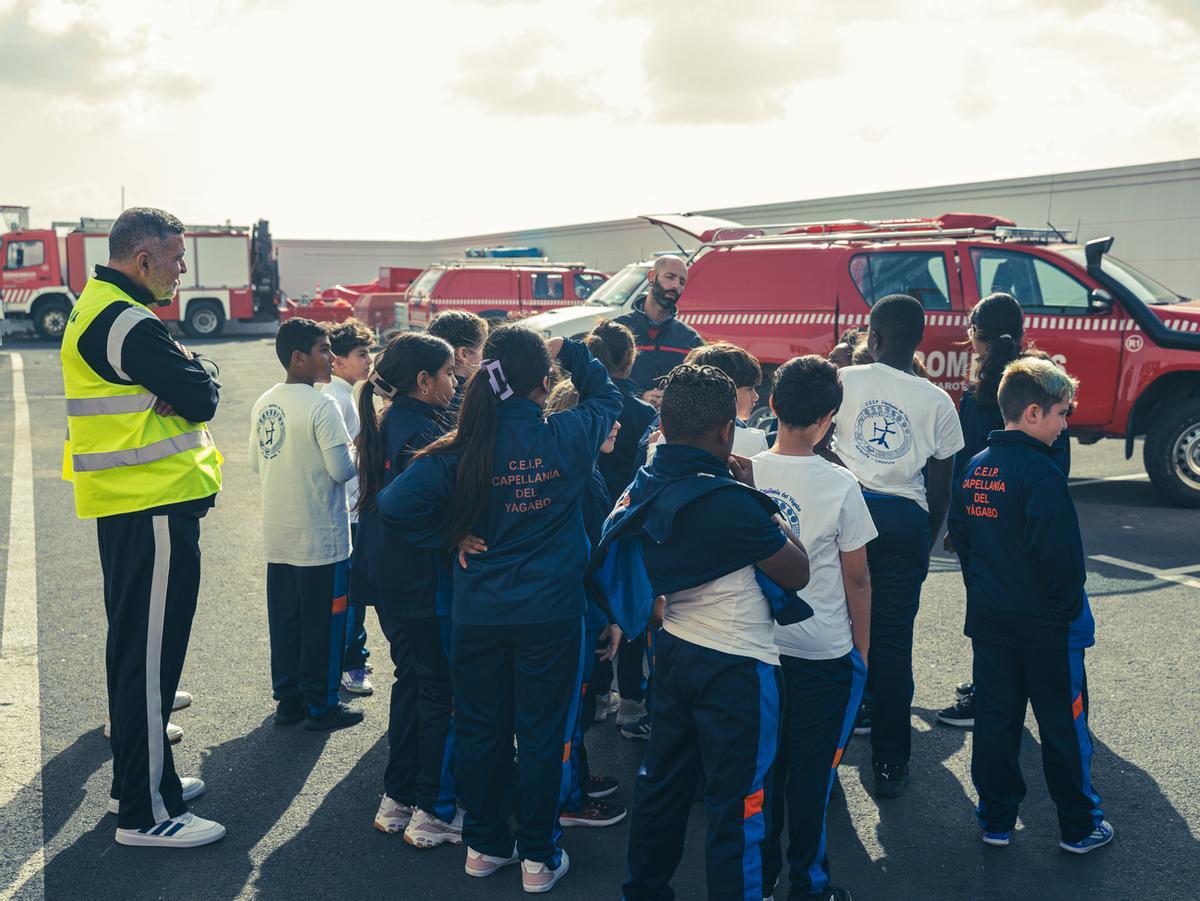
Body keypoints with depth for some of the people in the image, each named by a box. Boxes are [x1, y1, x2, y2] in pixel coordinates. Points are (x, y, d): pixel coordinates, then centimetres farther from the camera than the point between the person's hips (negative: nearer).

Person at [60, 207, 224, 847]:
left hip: (124, 505, 11)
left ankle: (135, 779, 32)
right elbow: (200, 398, -18)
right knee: (151, 655, -4)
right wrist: (198, 369, 1)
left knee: (134, 646, 18)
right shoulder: (127, 323, -18)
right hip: (154, 507, -11)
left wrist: (182, 374, -7)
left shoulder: (95, 309, 16)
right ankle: (145, 813, 5)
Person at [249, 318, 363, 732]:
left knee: (284, 620, 15)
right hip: (320, 538, -7)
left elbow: (256, 463, 13)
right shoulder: (321, 406, -18)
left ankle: (288, 698, 24)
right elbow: (342, 471, -19)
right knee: (322, 624, 5)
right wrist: (353, 452, 1)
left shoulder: (263, 404, 5)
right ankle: (320, 704, 14)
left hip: (277, 535, 7)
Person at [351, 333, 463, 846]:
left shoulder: (387, 424, 10)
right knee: (443, 692, 1)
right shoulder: (423, 432, -19)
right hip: (424, 583, -10)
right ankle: (434, 813, 10)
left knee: (411, 680, 19)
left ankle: (397, 800, 28)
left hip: (389, 578, 10)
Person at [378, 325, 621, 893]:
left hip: (478, 616, 1)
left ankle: (485, 845, 30)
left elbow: (395, 503, -15)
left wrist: (452, 537, -3)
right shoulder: (568, 436, -9)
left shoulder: (462, 449, -9)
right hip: (551, 613, -1)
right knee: (542, 735, 10)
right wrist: (569, 351, 18)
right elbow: (608, 398, 13)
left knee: (480, 731, 16)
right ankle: (538, 857, 21)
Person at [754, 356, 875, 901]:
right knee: (811, 772, 10)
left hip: (759, 645, 3)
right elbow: (856, 578, -8)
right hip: (824, 652, -3)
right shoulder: (838, 485, -15)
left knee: (765, 763, 17)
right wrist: (863, 649, 5)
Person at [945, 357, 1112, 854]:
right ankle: (1079, 826, 20)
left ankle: (995, 820, 22)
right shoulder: (1041, 472, -19)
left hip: (989, 619, 7)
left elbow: (960, 533, 11)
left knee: (995, 718, 13)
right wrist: (1070, 606, -8)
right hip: (1045, 625, -7)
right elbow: (1059, 553, -21)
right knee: (1063, 723, 8)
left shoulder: (976, 466, 4)